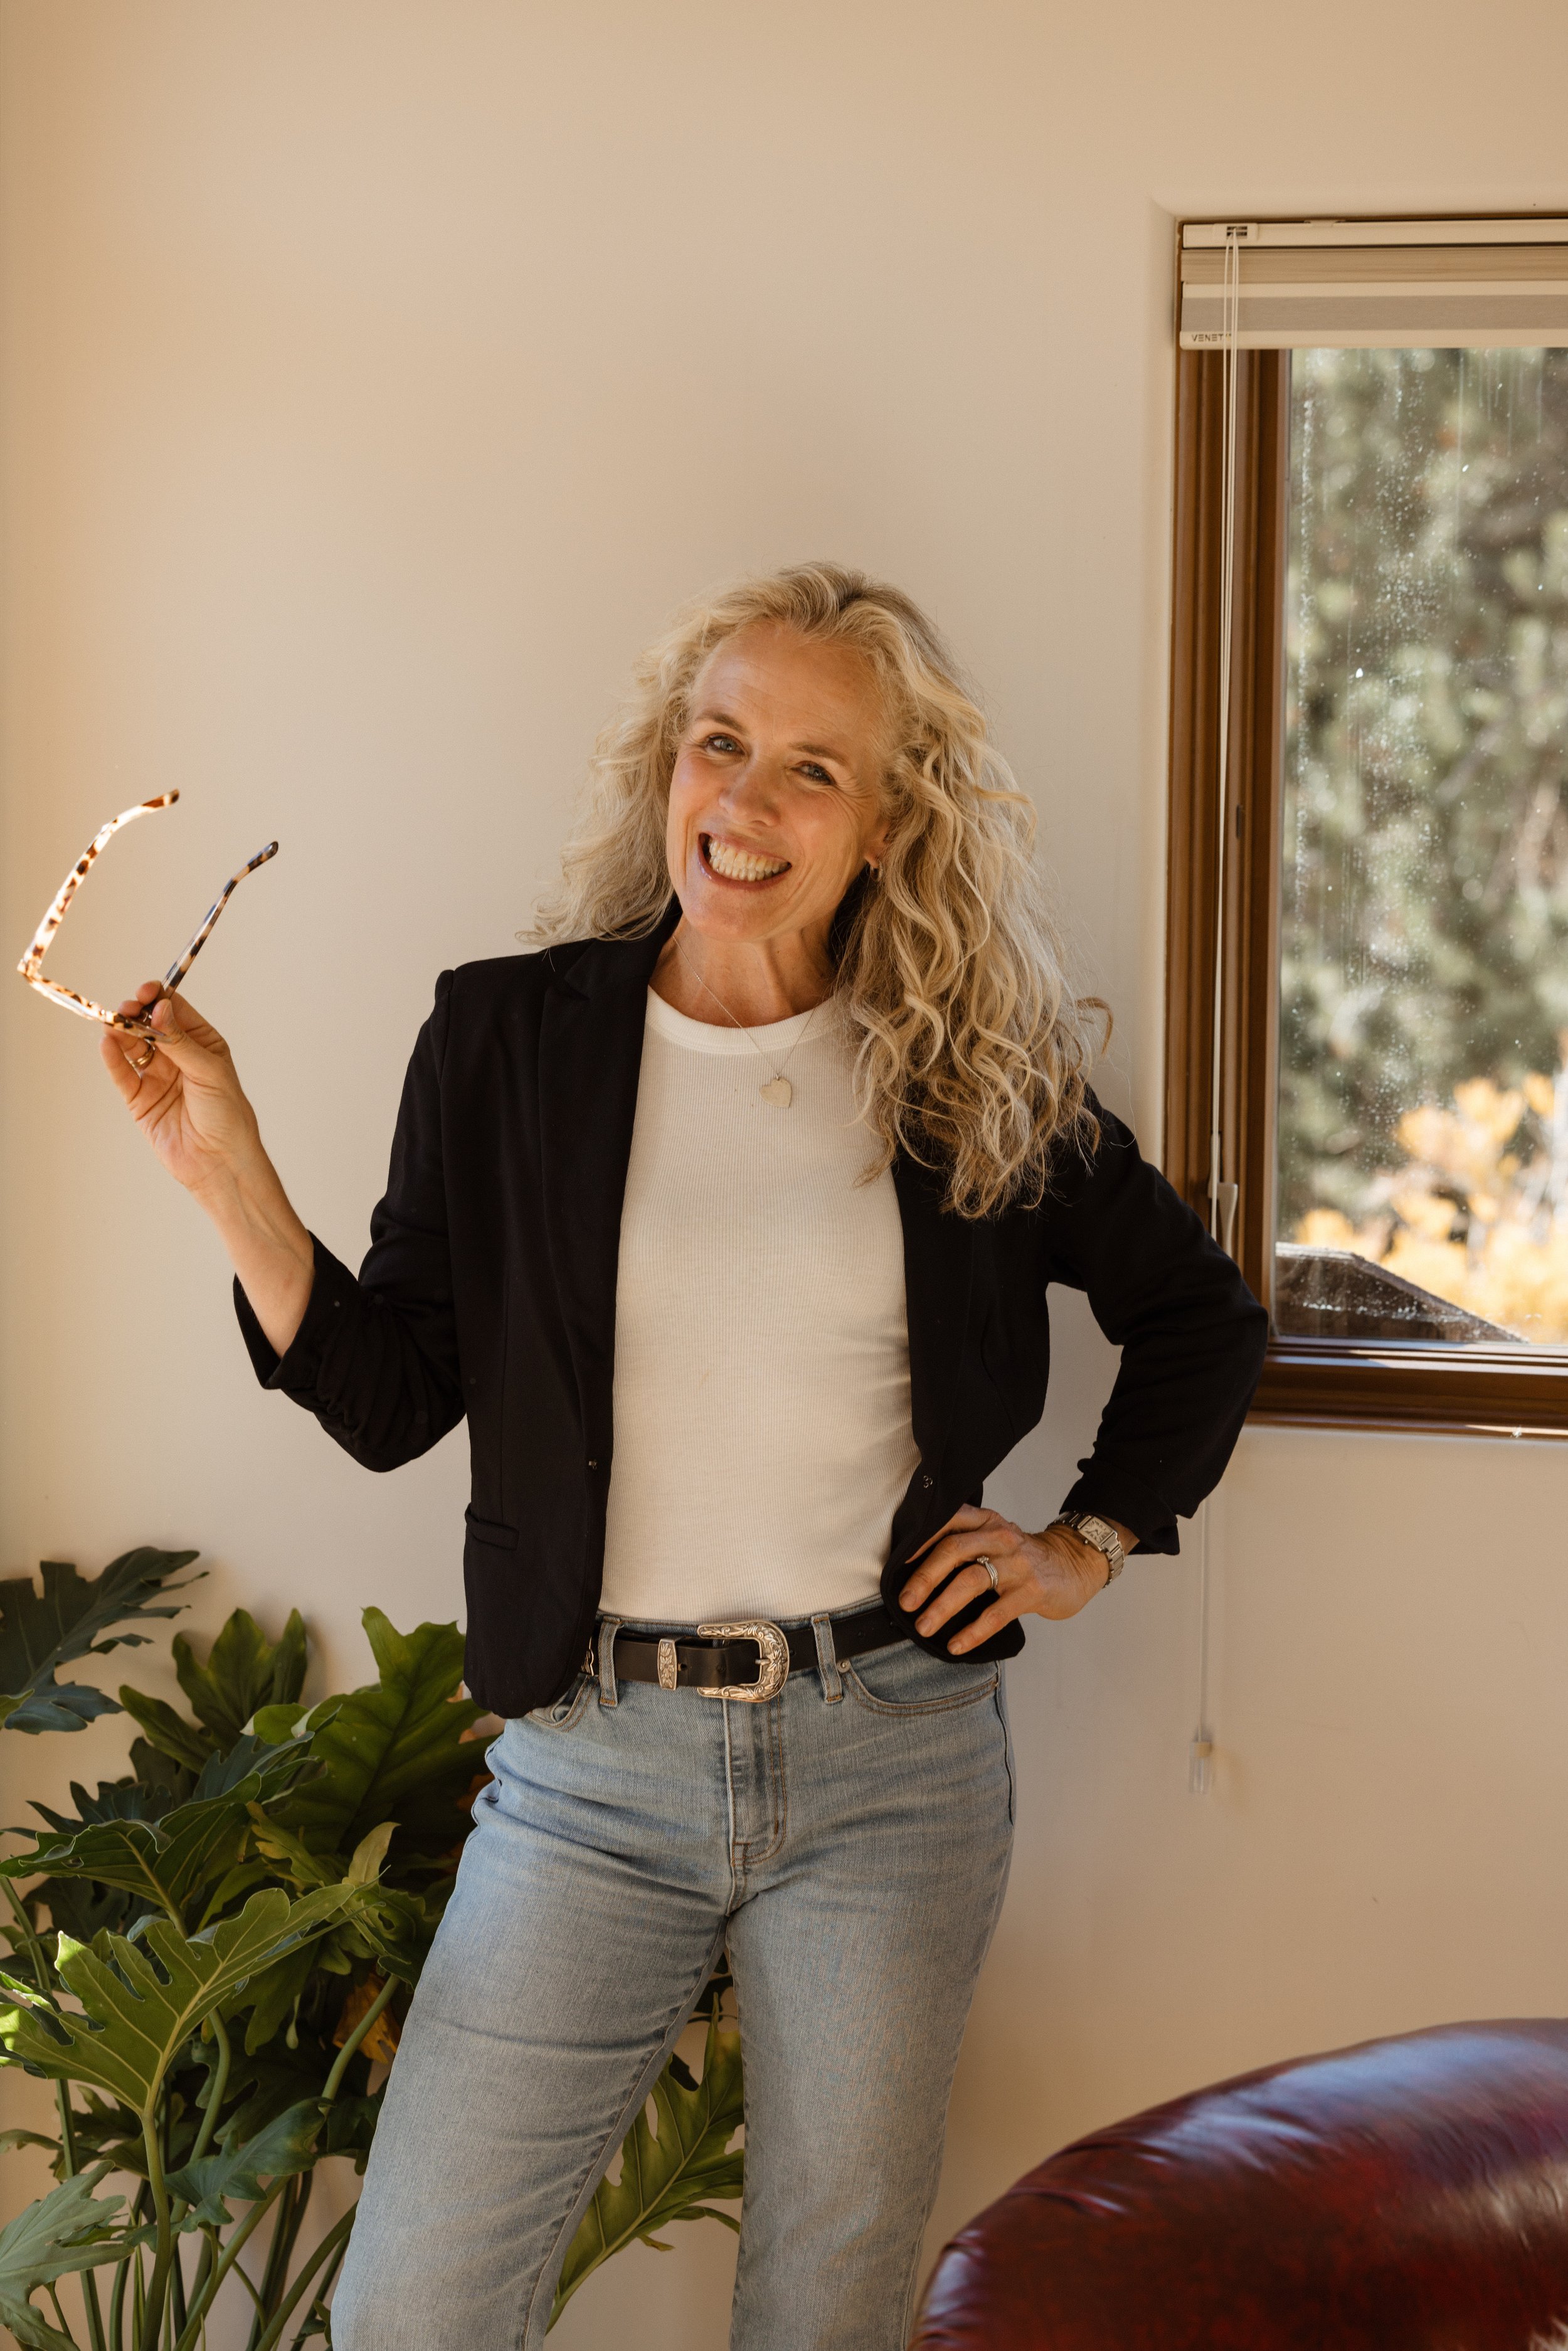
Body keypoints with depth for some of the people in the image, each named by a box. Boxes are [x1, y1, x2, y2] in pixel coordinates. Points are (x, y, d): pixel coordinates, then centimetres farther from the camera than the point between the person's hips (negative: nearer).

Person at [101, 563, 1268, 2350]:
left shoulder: (973, 1075, 1)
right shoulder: (507, 1039, 0)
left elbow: (1198, 1312, 15)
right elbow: (391, 1400, -1)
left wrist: (1090, 1545, 7)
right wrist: (224, 1171, -10)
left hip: (891, 1757, 0)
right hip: (592, 1758, 0)